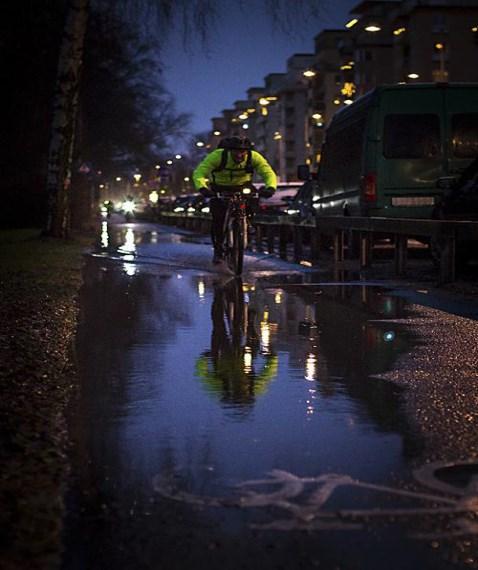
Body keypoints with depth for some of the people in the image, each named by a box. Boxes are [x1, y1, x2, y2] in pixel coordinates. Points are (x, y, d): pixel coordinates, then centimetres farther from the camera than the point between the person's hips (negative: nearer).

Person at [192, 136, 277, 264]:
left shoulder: (254, 157, -26)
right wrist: (202, 188, -58)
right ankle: (218, 250, 4)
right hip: (219, 189, -2)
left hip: (242, 188, 2)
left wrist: (271, 187, -53)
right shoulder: (217, 156, -33)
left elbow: (269, 173, -30)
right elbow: (198, 173, -38)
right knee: (218, 219, -14)